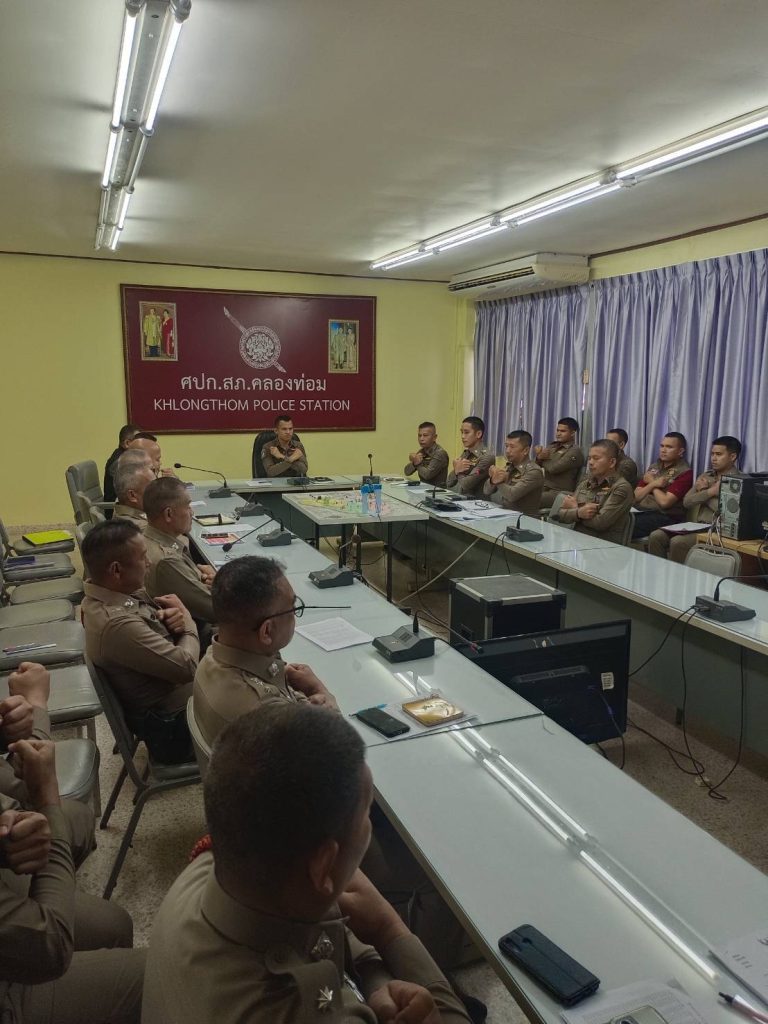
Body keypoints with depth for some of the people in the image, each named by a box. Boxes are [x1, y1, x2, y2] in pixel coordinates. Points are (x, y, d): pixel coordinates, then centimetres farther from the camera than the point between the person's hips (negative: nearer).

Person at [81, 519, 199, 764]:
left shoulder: (112, 593, -5)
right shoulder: (116, 623, -34)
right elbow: (187, 666, -29)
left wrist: (175, 617, -15)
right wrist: (186, 618, -10)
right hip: (173, 726, -8)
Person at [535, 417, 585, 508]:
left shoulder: (575, 451, -9)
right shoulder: (552, 446, 16)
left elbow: (553, 468, -17)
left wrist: (543, 459, 3)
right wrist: (539, 457, -11)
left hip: (561, 493, -7)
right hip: (545, 488, 7)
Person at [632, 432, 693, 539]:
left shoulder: (684, 472, -5)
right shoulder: (654, 466, 16)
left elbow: (664, 502, -15)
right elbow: (636, 496, 11)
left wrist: (651, 481, 0)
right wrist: (653, 484, -7)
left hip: (664, 517, -6)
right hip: (641, 512, 6)